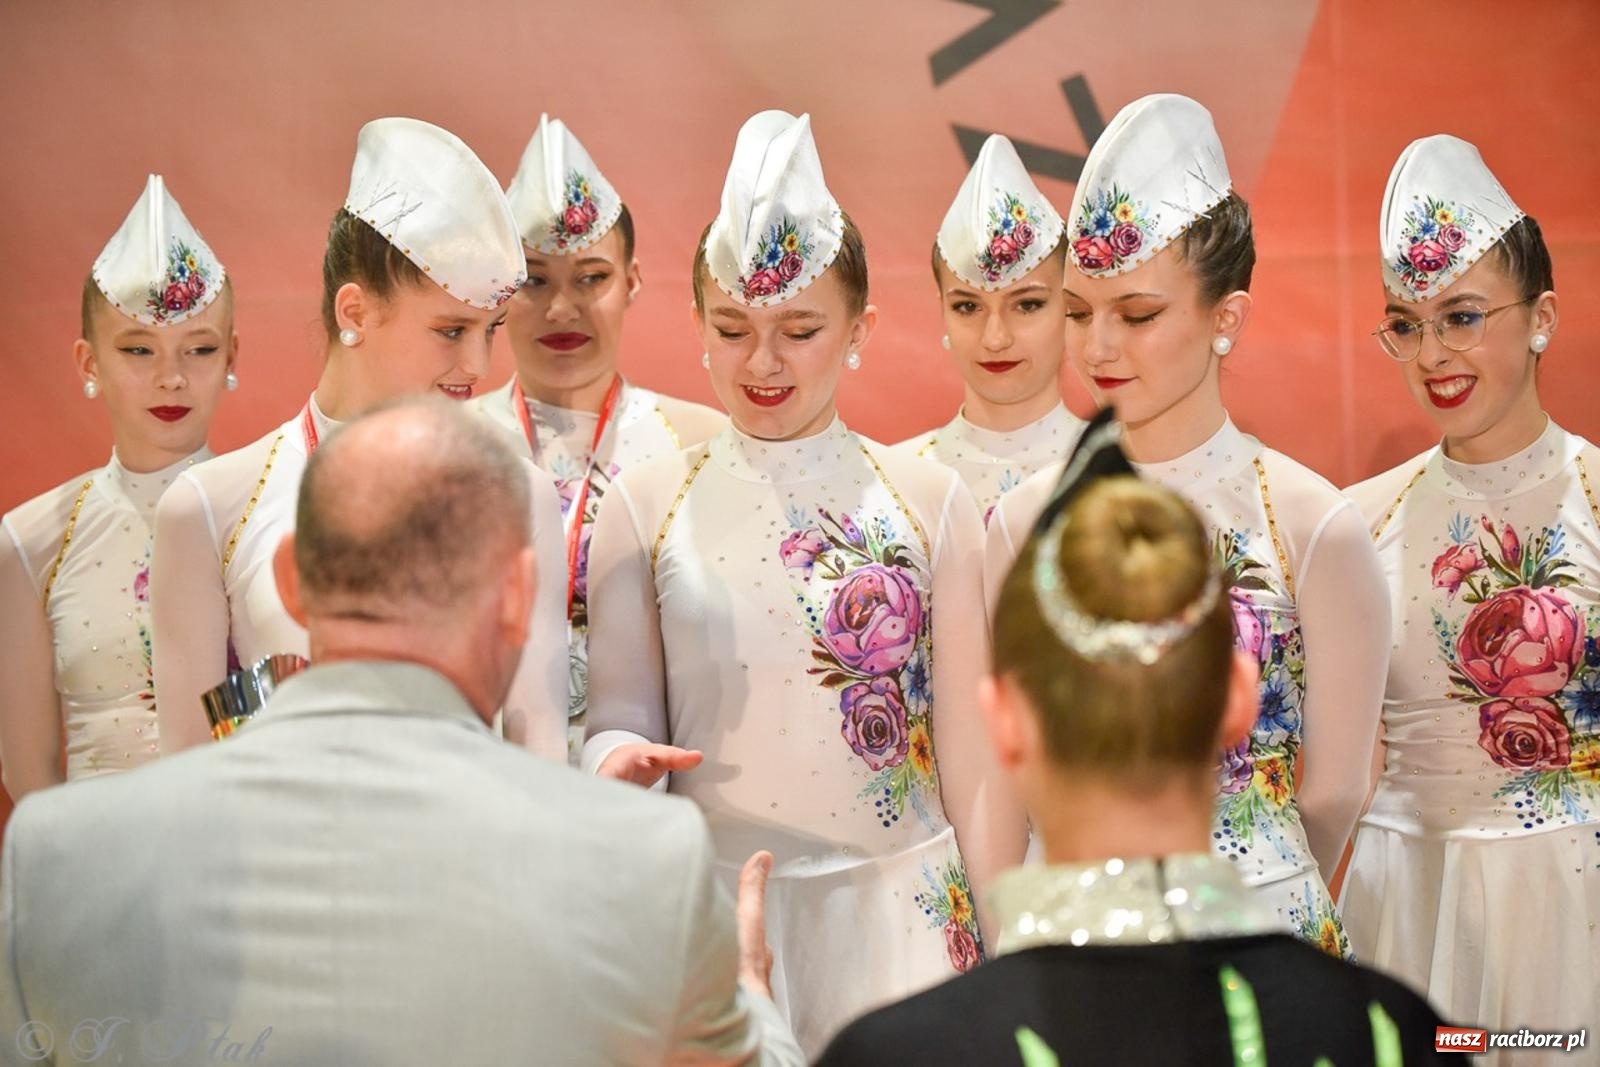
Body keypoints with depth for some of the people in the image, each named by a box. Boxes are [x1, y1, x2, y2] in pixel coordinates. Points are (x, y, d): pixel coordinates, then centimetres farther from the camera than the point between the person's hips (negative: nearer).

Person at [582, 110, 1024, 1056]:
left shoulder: (930, 504, 1)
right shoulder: (647, 507, 1)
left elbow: (974, 759, 3)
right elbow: (621, 717, 4)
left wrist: (1008, 968, 3)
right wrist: (621, 758, -19)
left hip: (898, 916, 0)